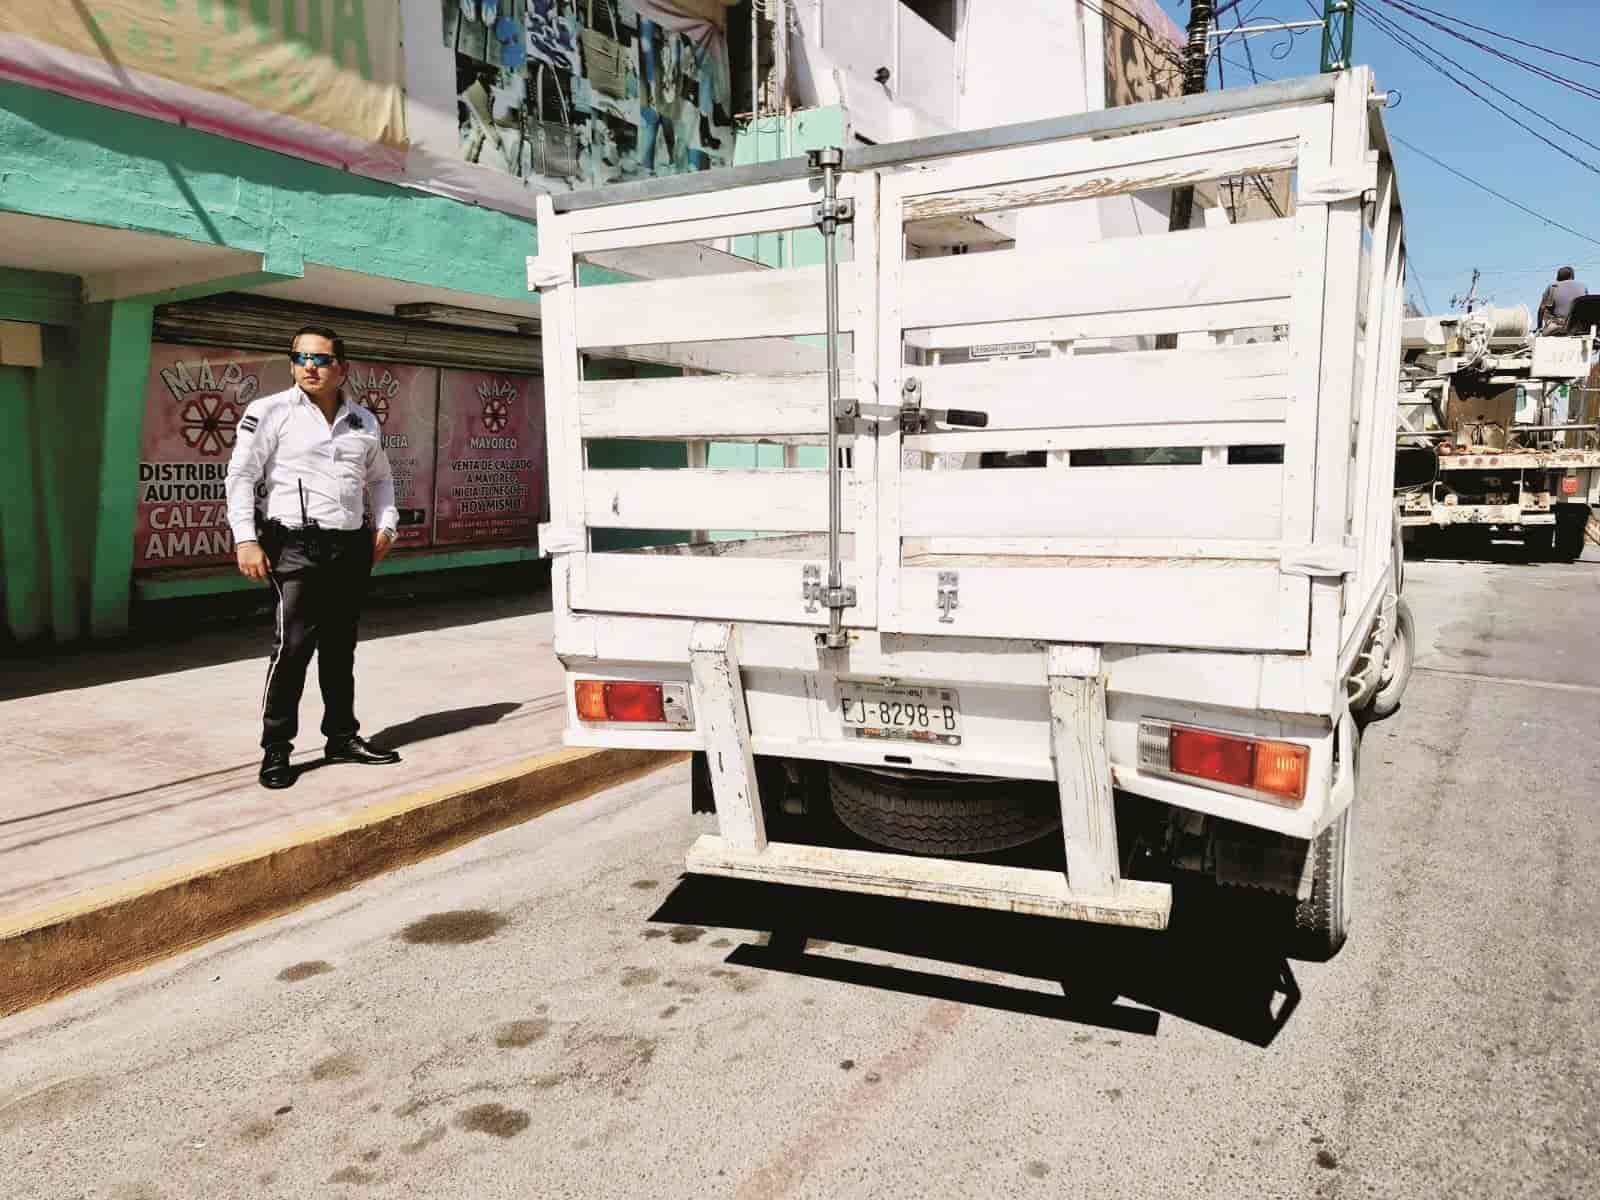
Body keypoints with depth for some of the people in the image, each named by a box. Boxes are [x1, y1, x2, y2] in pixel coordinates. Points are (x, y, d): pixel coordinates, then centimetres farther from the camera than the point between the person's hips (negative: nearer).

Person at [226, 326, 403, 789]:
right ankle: (276, 748, -1)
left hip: (352, 547, 5)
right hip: (296, 546, -5)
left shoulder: (364, 422, 12)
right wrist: (246, 540, -13)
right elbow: (241, 475, -4)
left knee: (340, 647, 13)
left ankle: (342, 736, 24)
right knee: (293, 644, -11)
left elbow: (380, 477, 26)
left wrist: (386, 524, 12)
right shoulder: (270, 412, -1)